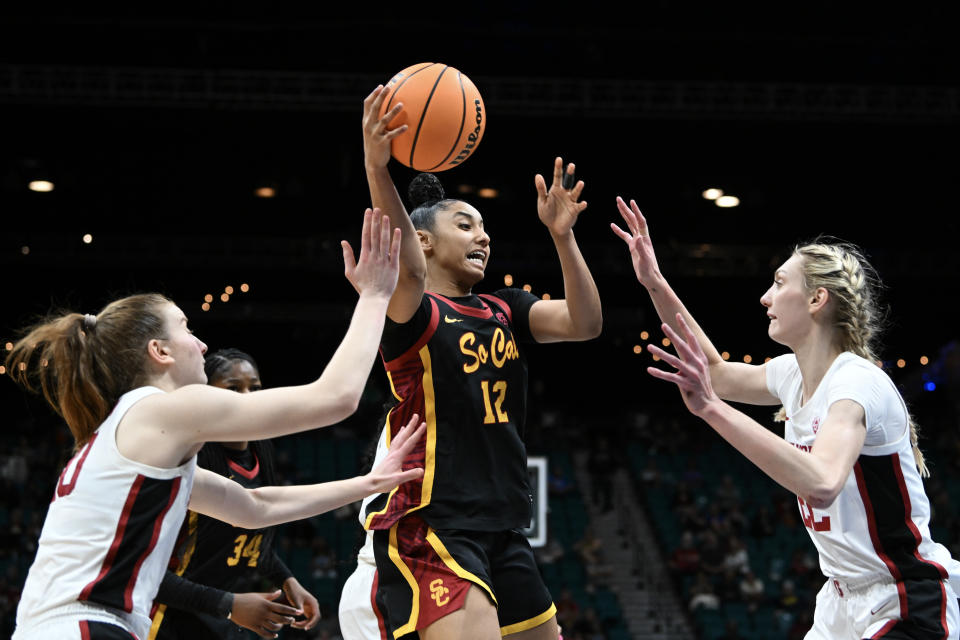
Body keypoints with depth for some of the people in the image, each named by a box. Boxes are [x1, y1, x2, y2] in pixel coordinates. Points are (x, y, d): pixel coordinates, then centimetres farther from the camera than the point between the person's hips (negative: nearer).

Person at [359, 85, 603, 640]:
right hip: (432, 527, -8)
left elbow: (586, 323, 1)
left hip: (504, 530, 8)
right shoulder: (413, 310, -5)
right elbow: (406, 268, -28)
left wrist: (562, 235, -10)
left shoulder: (504, 309, 15)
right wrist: (377, 170, -45)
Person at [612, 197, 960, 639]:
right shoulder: (793, 374, 3)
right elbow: (718, 373, 23)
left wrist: (711, 408, -44)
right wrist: (655, 284, 17)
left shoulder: (857, 382, -23)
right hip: (845, 600, 8)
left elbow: (821, 483, -41)